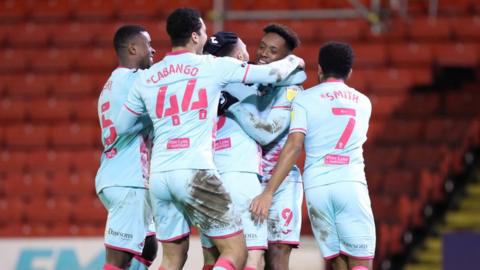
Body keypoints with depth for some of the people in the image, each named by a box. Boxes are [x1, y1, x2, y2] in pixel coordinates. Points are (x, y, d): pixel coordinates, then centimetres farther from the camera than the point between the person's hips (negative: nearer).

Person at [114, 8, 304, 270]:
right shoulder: (214, 66, 2)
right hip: (194, 171, -5)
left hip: (158, 175, 5)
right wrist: (292, 61, 28)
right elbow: (271, 73, 7)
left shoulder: (146, 78, 13)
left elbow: (121, 127, 22)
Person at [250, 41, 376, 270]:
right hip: (351, 183, 0)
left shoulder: (304, 99, 5)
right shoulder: (363, 103, 16)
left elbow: (293, 147, -7)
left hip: (316, 186, 0)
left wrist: (268, 192, -10)